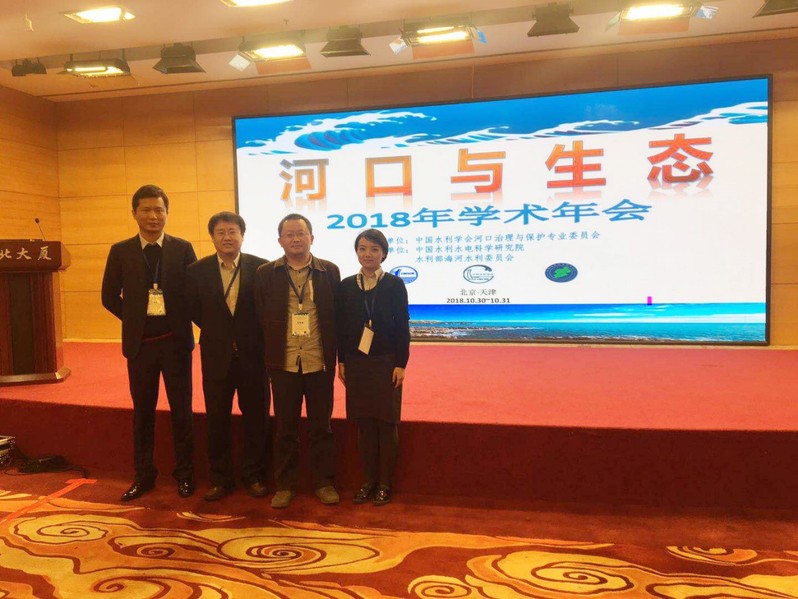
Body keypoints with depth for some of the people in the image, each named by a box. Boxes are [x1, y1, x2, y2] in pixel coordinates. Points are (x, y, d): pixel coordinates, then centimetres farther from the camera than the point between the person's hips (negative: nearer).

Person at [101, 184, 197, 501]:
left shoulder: (182, 248, -1)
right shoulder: (121, 251, 2)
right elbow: (110, 296, 7)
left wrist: (182, 321, -3)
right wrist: (136, 320, 3)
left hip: (175, 340, -1)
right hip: (140, 342, 1)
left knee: (181, 410, 7)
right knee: (143, 411, 12)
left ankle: (184, 474, 22)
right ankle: (144, 475, 26)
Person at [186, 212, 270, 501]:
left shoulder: (261, 268, -5)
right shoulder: (198, 270, 0)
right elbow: (194, 310, 11)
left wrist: (256, 336, -2)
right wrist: (216, 331, 6)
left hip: (253, 355, -1)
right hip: (216, 355, 1)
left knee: (256, 418, 8)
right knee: (217, 420, 9)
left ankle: (254, 476, 24)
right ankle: (220, 479, 24)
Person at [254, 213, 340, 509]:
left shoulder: (329, 271, 2)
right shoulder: (265, 274, 2)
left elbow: (337, 316, 4)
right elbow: (259, 318, 3)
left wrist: (336, 356, 0)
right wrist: (265, 357, -1)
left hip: (320, 362, 0)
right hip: (284, 363, 0)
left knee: (321, 426, 10)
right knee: (285, 427, 10)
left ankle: (323, 482, 23)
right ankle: (284, 485, 23)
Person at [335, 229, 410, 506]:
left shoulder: (394, 285, -3)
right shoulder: (346, 286, 5)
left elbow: (403, 327, -3)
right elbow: (341, 326, 8)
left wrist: (400, 364, -8)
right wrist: (342, 361, 5)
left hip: (386, 363, -2)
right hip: (356, 363, 3)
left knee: (386, 424, 3)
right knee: (363, 424, 7)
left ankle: (385, 484, 16)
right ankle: (369, 481, 20)